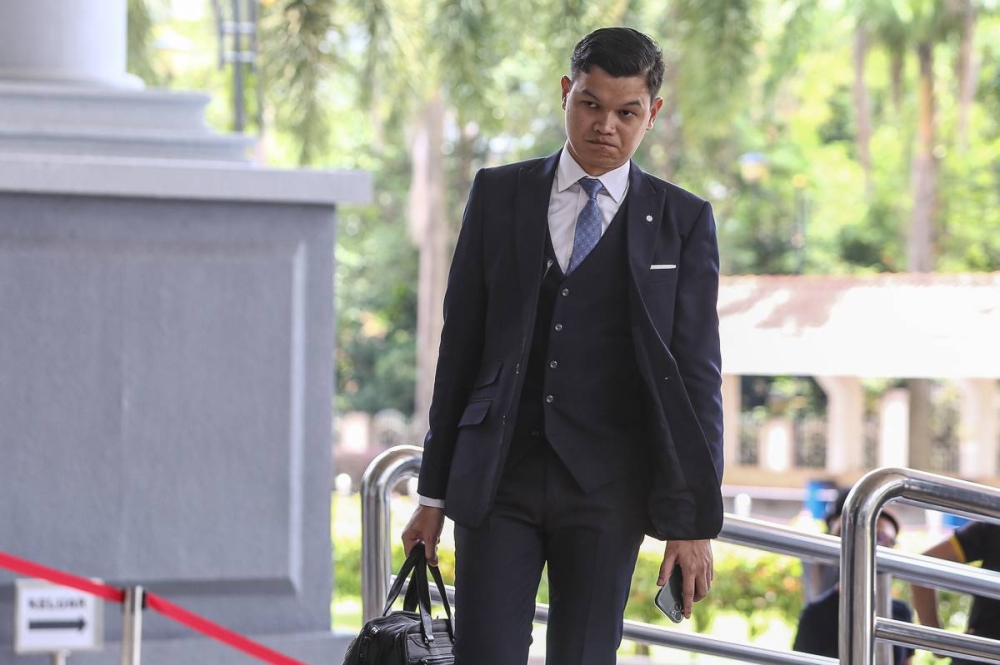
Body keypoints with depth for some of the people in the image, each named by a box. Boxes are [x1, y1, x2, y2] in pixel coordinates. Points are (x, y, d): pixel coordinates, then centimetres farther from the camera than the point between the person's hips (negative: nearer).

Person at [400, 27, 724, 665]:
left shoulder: (682, 221, 5)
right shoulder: (498, 195, 9)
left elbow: (697, 373, 1)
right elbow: (461, 344, 10)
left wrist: (695, 520, -5)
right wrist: (434, 492, 9)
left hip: (606, 488, -1)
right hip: (498, 479, 1)